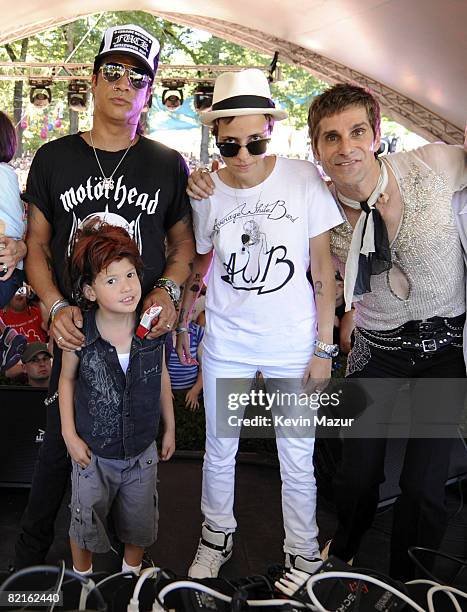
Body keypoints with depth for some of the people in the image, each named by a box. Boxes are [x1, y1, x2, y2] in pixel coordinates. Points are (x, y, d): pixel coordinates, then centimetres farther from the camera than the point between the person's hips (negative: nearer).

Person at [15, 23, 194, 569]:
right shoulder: (54, 158, 5)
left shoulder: (168, 165, 3)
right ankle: (31, 553, 31)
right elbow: (36, 245, 6)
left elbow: (182, 241, 10)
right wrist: (56, 307, -10)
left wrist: (168, 289, -9)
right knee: (60, 438, 7)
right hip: (75, 331, 0)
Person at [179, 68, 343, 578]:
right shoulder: (206, 192, -4)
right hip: (226, 344, 2)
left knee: (297, 462, 9)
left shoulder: (304, 179, -11)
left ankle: (302, 553, 34)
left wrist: (323, 347, -6)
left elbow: (323, 268, -6)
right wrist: (181, 324, 14)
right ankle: (217, 537, 42)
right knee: (219, 451, 16)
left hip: (293, 344, -2)